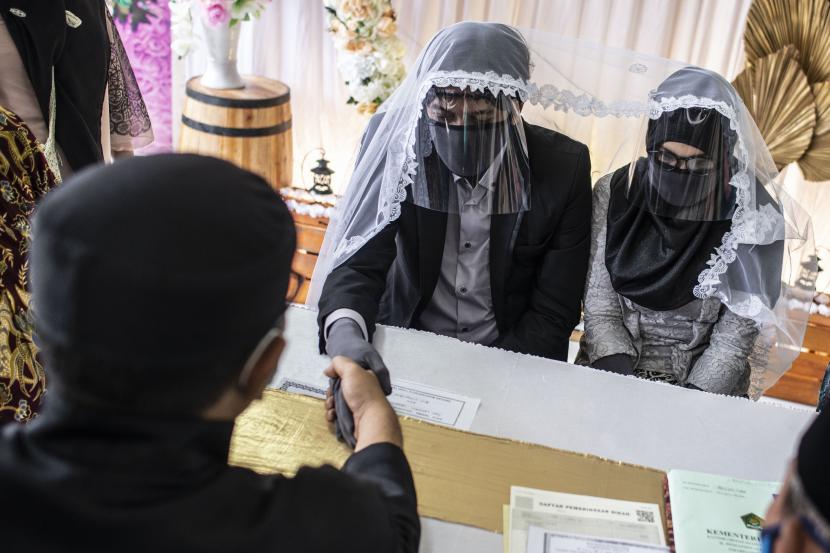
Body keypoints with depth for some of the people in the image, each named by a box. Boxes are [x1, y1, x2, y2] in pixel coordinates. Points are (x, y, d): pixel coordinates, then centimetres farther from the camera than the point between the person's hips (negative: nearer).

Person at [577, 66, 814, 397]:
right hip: (614, 374, 0)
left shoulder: (754, 218, -9)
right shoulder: (614, 195, -6)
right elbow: (599, 311, -5)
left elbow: (732, 342, -7)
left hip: (704, 387, 0)